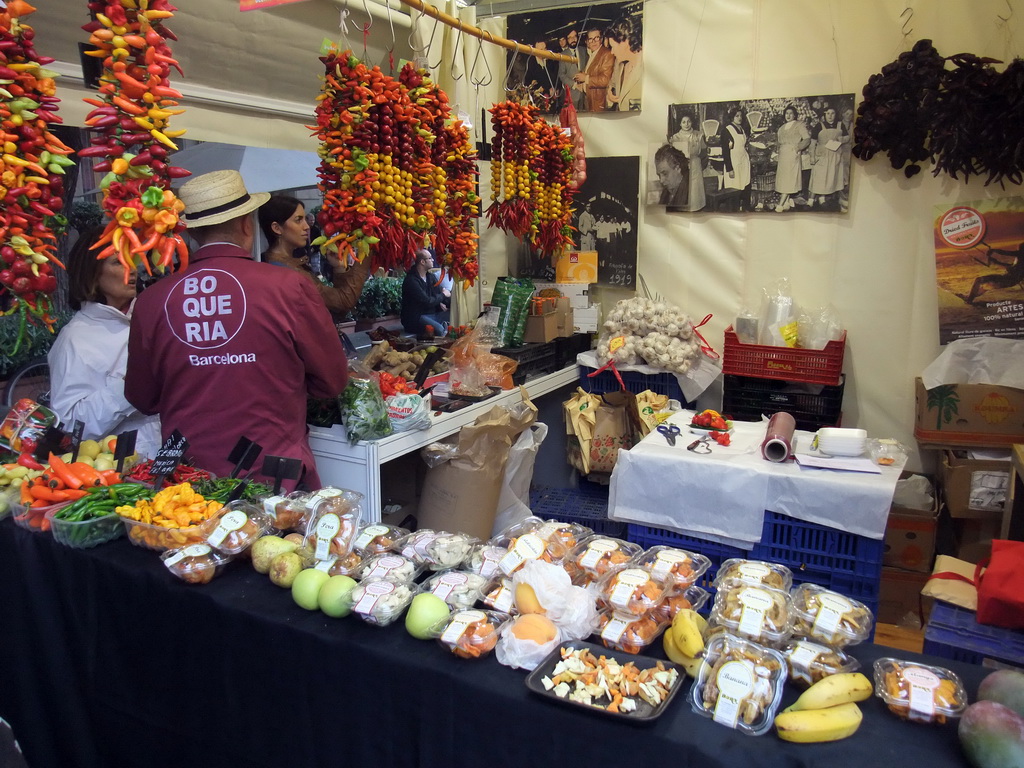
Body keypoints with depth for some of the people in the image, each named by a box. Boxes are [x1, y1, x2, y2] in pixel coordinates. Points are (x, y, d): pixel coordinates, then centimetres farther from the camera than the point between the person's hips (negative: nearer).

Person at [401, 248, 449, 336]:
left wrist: (440, 303, -12)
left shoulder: (430, 277, 12)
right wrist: (442, 295, -5)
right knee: (439, 330, -35)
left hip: (431, 313, 8)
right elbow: (427, 302, -20)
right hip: (414, 318, -8)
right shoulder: (411, 280, -17)